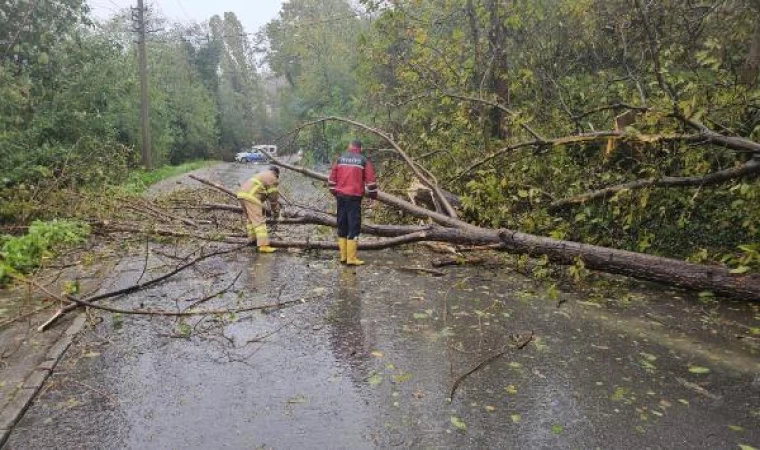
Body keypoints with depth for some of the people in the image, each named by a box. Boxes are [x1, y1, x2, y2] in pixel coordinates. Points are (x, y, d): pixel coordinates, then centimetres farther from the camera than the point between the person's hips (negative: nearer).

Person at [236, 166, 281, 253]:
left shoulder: (263, 175, 31)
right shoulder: (272, 179, 4)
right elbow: (273, 197, 5)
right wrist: (276, 212, 14)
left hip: (242, 193, 10)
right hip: (250, 196, -9)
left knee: (251, 218, 22)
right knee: (259, 221, -12)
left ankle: (252, 240, 25)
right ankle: (263, 246, -19)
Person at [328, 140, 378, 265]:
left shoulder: (340, 159, 10)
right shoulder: (363, 161, -1)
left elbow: (332, 178, 12)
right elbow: (370, 179, -2)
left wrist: (334, 192, 23)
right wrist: (373, 195, 10)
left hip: (340, 196, 4)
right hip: (354, 197, -4)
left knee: (342, 226, 12)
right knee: (354, 227, -3)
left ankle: (343, 256, 15)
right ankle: (351, 258, -6)